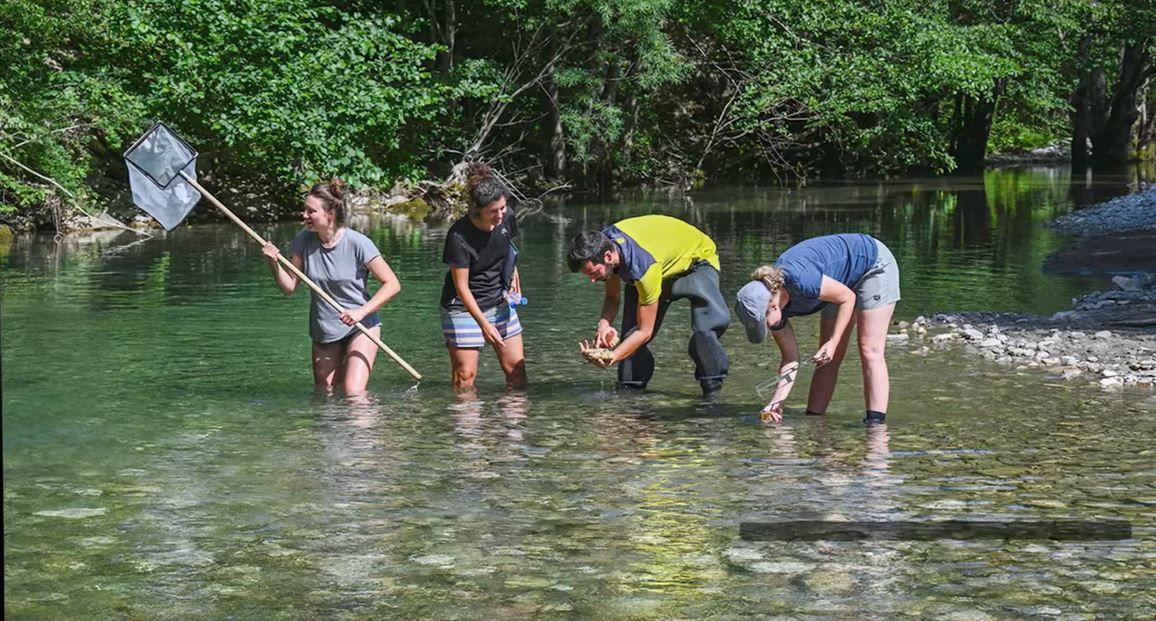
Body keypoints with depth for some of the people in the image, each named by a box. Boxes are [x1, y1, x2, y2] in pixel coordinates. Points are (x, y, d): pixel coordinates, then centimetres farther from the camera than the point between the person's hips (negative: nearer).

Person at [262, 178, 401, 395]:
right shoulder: (304, 241, -5)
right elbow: (289, 287, 1)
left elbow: (392, 284, -17)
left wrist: (362, 312, -26)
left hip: (360, 327, -5)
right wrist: (274, 263, -16)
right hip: (323, 331, 5)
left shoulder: (357, 243, -18)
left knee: (354, 393, -18)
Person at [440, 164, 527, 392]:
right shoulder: (459, 236, -26)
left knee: (516, 370, 5)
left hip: (499, 302, 6)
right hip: (464, 307, -6)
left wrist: (513, 274, 2)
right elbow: (461, 286, -22)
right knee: (465, 376, -7)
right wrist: (484, 324, -26)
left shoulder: (507, 217, -9)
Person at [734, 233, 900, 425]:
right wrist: (777, 401, -16)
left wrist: (833, 342, -24)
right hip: (847, 281, 8)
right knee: (827, 359, 4)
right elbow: (791, 359, -6)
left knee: (870, 351, -14)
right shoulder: (771, 307, -12)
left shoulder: (800, 280, -37)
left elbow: (848, 298, -22)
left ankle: (875, 424, -17)